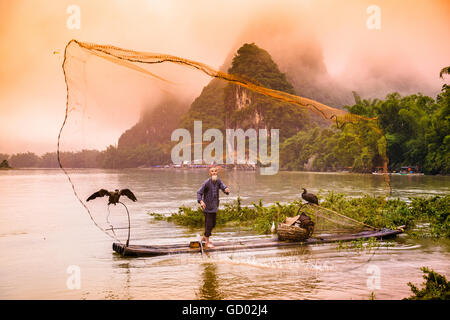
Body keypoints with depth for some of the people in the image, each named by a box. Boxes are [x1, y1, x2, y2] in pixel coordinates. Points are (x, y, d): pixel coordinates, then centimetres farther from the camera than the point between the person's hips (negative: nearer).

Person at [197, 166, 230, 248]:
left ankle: (204, 237, 38)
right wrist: (201, 201, -36)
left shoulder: (218, 181, 0)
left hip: (214, 207, 7)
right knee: (209, 224, -4)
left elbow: (223, 188, -12)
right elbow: (199, 193, -19)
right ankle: (207, 242, 9)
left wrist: (226, 189, -37)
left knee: (213, 224, 17)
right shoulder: (206, 182, -18)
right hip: (207, 207, -7)